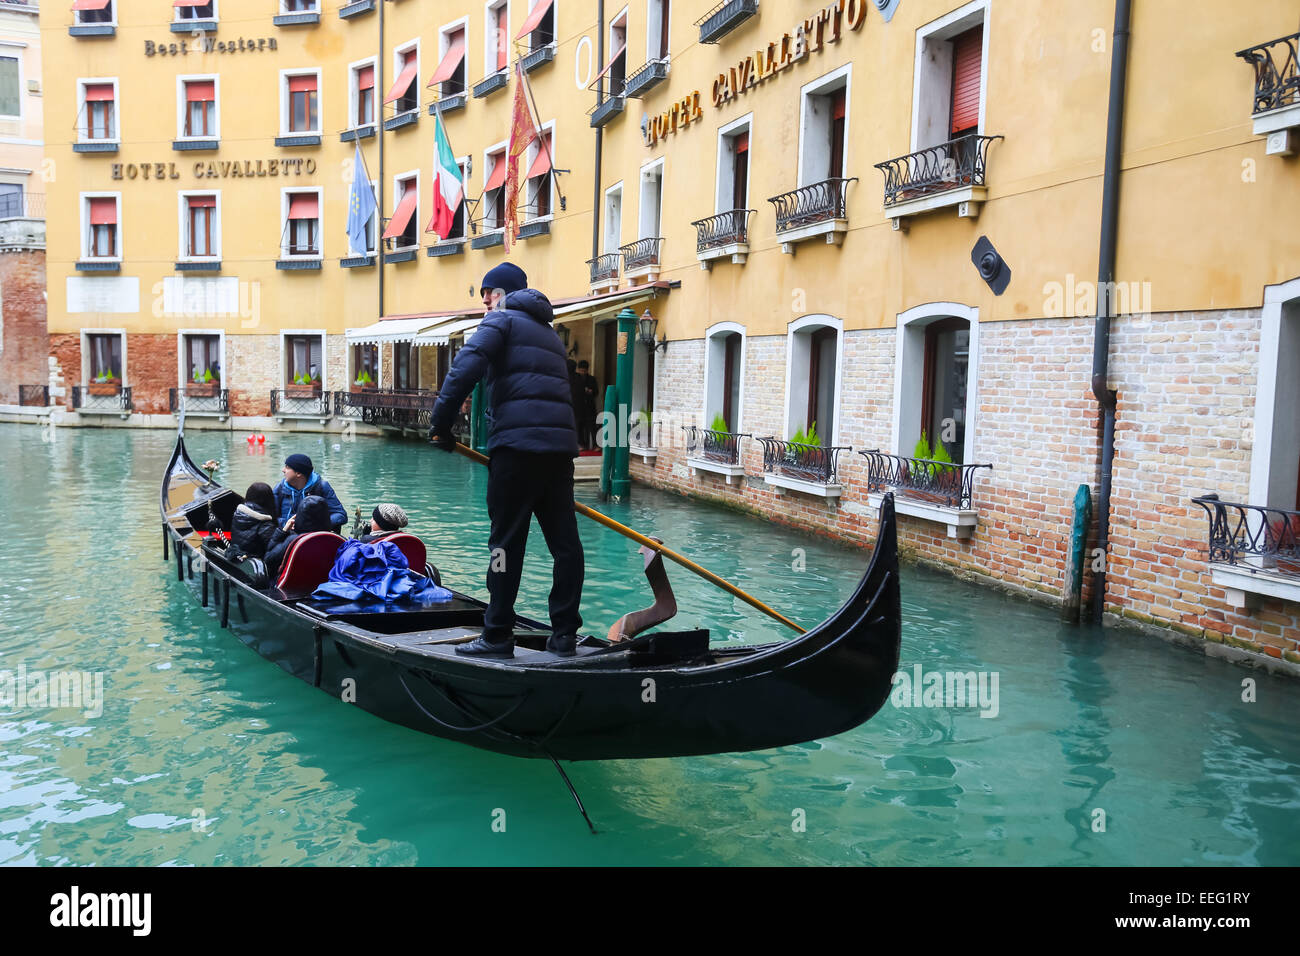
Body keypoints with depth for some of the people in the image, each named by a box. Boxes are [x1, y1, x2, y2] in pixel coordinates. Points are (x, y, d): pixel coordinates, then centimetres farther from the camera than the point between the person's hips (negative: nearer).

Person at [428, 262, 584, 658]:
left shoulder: (501, 320, 4)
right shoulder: (549, 332, 28)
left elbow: (465, 369, -11)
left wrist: (441, 424, -6)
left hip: (518, 442, -7)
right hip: (561, 443, 7)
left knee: (507, 541, -2)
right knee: (564, 540, 8)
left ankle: (497, 636, 3)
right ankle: (564, 634, 12)